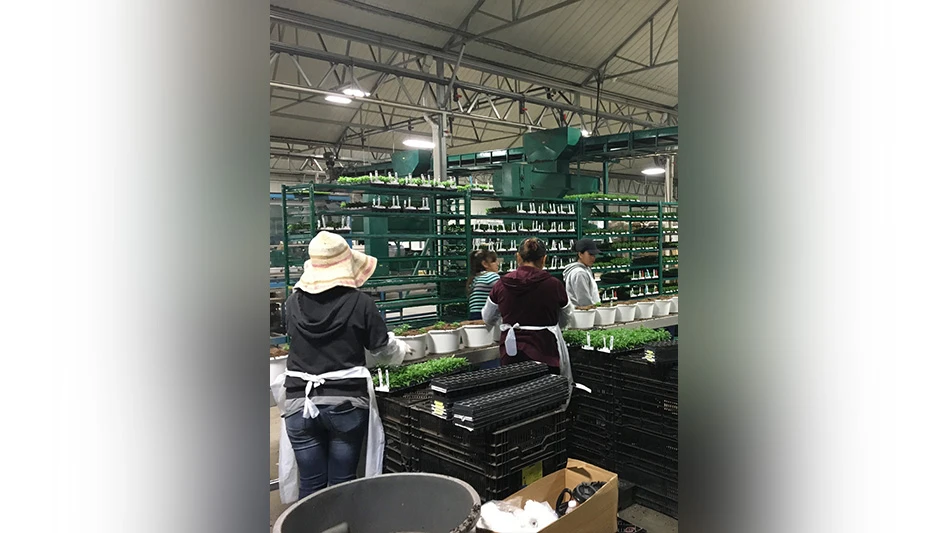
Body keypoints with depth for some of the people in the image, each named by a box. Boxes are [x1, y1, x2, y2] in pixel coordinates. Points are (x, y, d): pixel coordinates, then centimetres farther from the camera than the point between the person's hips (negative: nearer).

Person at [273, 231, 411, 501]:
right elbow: (384, 349, -1)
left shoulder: (294, 302, -1)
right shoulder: (359, 302, -10)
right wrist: (403, 348, 22)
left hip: (300, 404, 3)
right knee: (342, 483, 9)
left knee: (310, 485, 12)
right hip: (346, 403, -2)